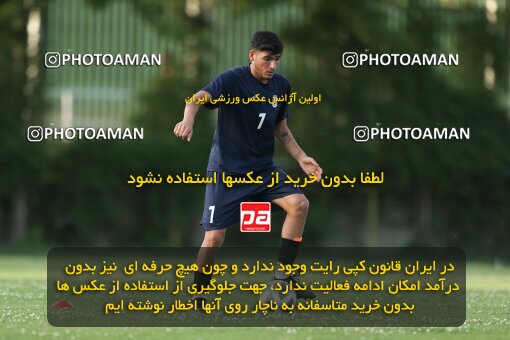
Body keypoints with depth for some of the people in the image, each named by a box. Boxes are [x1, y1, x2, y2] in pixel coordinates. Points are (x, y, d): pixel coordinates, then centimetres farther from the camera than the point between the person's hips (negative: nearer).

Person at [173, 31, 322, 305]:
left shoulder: (281, 85, 2)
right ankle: (197, 297, 10)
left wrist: (301, 158, 4)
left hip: (263, 168, 5)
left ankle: (282, 276, -3)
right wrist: (188, 119, -57)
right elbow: (201, 97, -35)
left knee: (299, 204, -15)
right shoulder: (232, 80, -17)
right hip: (226, 169, -5)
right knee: (215, 235, -9)